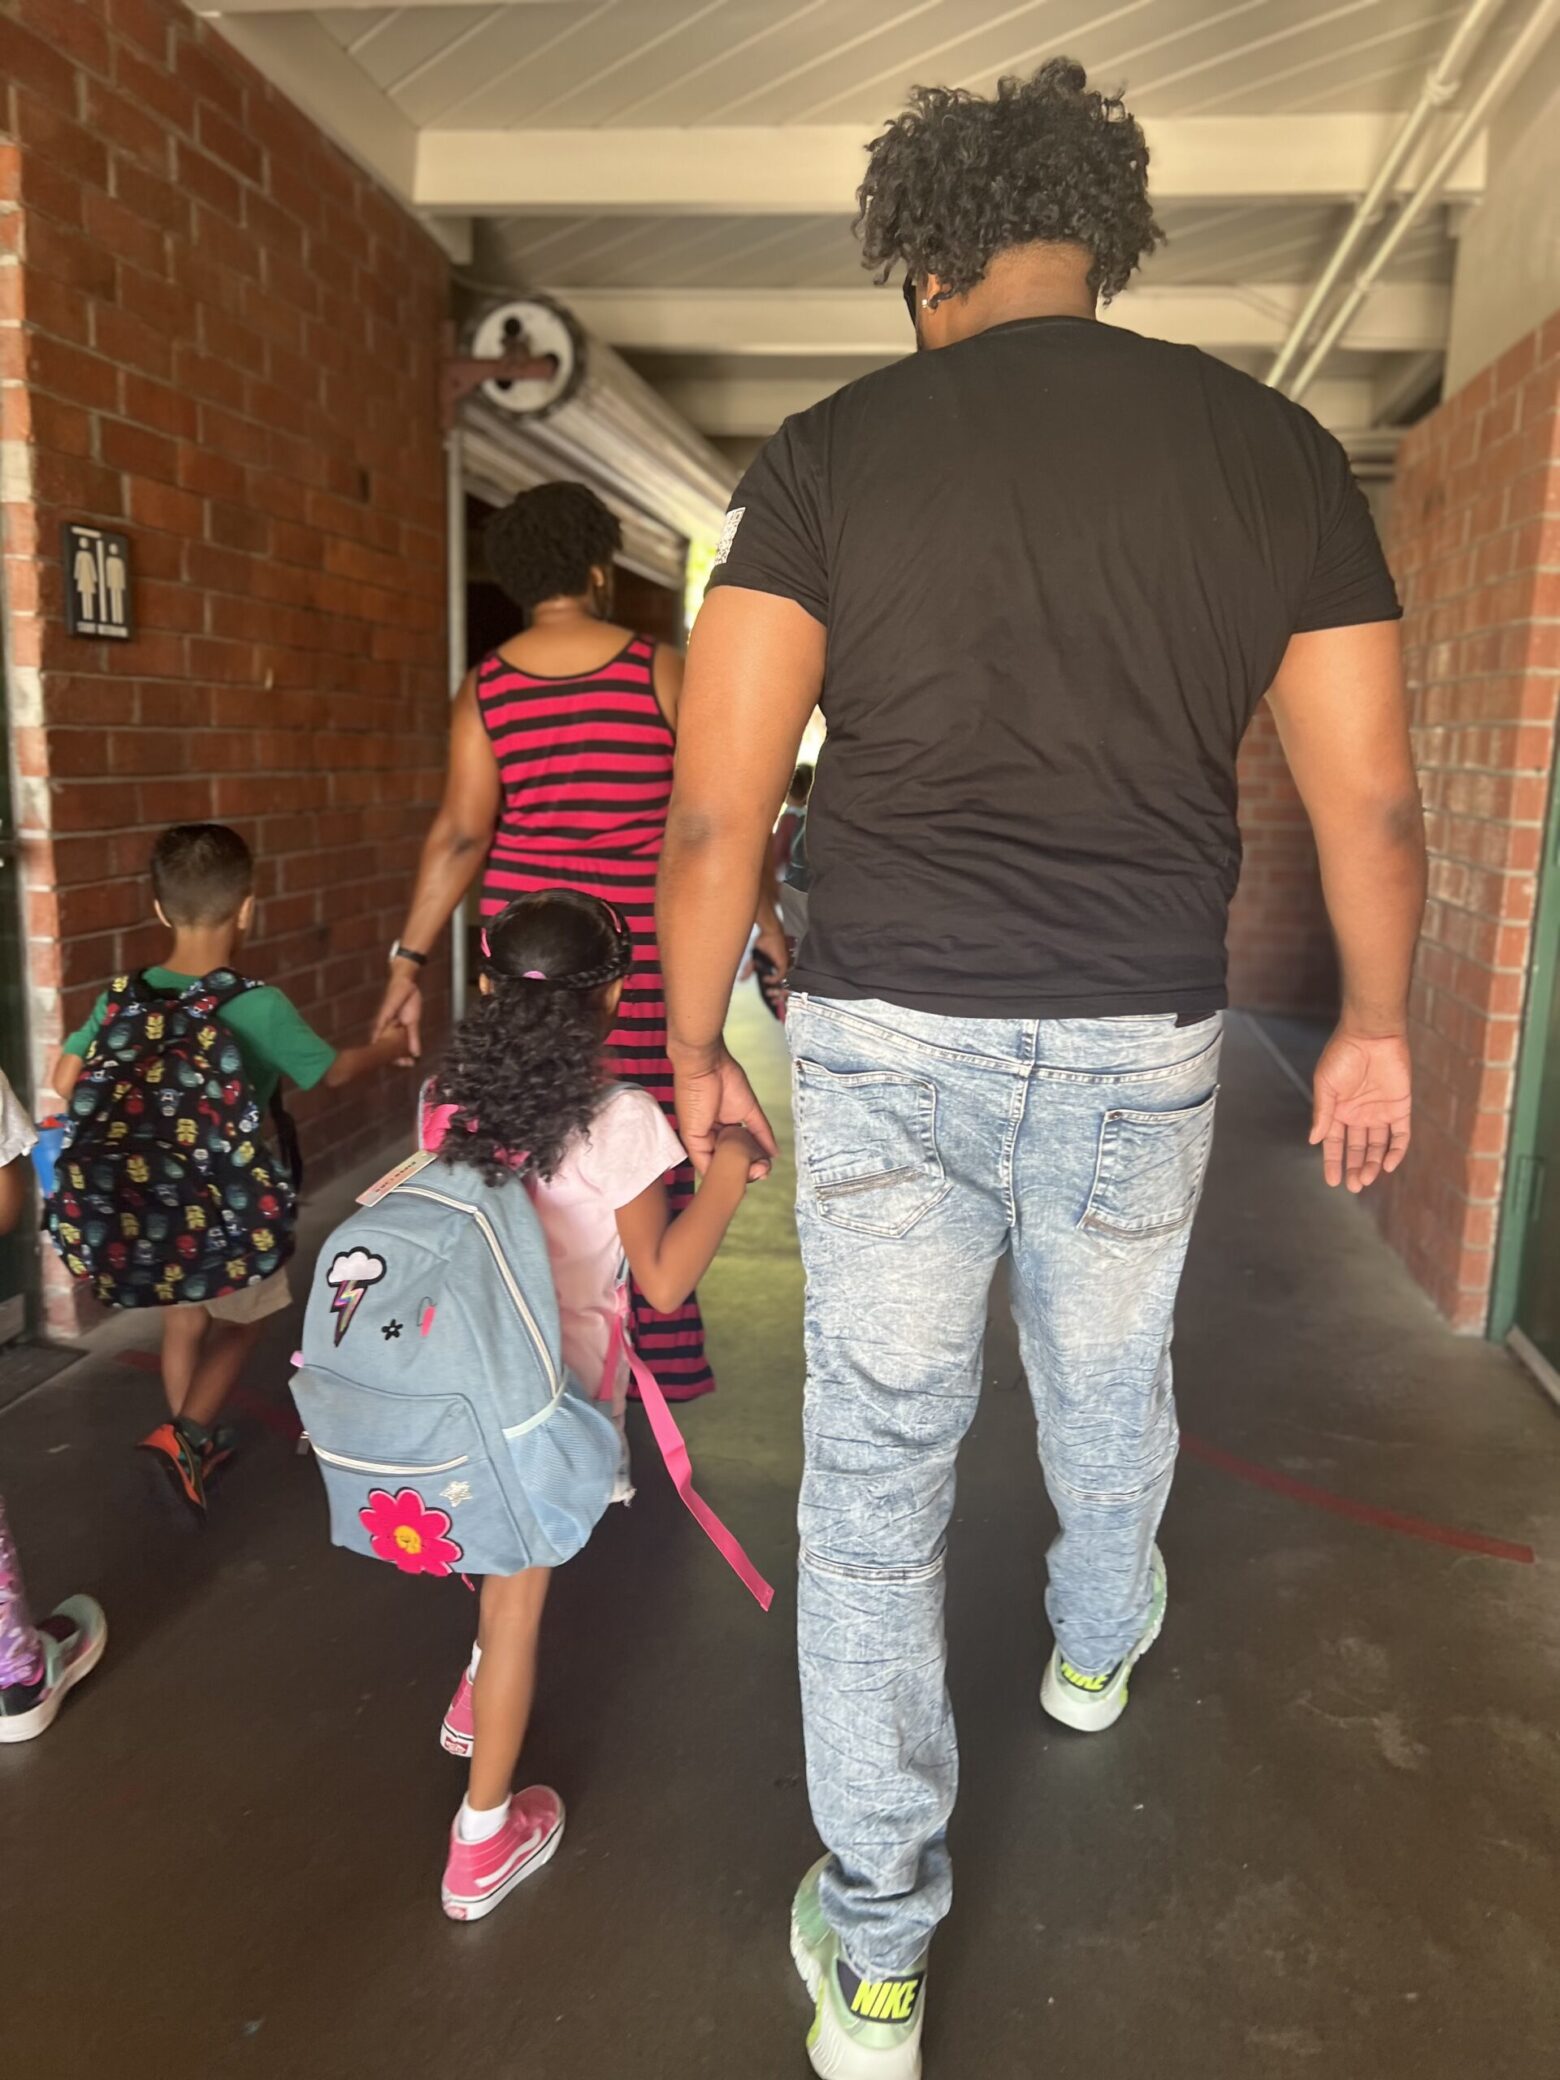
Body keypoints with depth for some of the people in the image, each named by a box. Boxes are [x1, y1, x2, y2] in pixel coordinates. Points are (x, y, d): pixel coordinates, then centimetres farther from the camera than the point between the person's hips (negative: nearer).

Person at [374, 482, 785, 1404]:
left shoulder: (485, 687, 3)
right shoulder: (661, 668, -3)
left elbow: (461, 832, -4)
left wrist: (409, 960, 0)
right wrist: (773, 937, 3)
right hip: (641, 946, -2)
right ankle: (662, 1355, 14)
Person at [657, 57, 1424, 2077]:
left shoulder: (830, 454, -3)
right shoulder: (1274, 448, 2)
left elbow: (713, 806, -8)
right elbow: (1370, 798, 3)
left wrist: (697, 1042, 5)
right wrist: (1374, 1023, 17)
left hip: (887, 1037, -2)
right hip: (1139, 1045, 2)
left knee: (874, 1468, 11)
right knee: (1110, 1386, 28)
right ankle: (1097, 1652, 58)